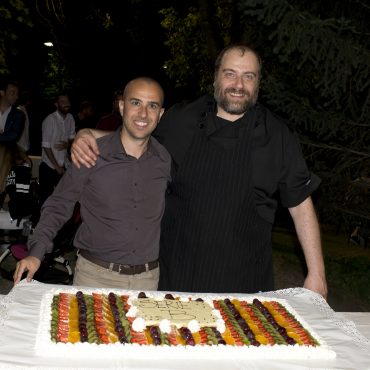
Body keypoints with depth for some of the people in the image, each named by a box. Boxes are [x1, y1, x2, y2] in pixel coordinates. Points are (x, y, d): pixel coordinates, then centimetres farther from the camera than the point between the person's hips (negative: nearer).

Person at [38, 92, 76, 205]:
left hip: (64, 165, 5)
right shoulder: (50, 120, -14)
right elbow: (46, 146, -14)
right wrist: (57, 166, -12)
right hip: (49, 166, -5)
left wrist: (68, 144, -11)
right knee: (46, 198, 1)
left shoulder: (70, 118, 2)